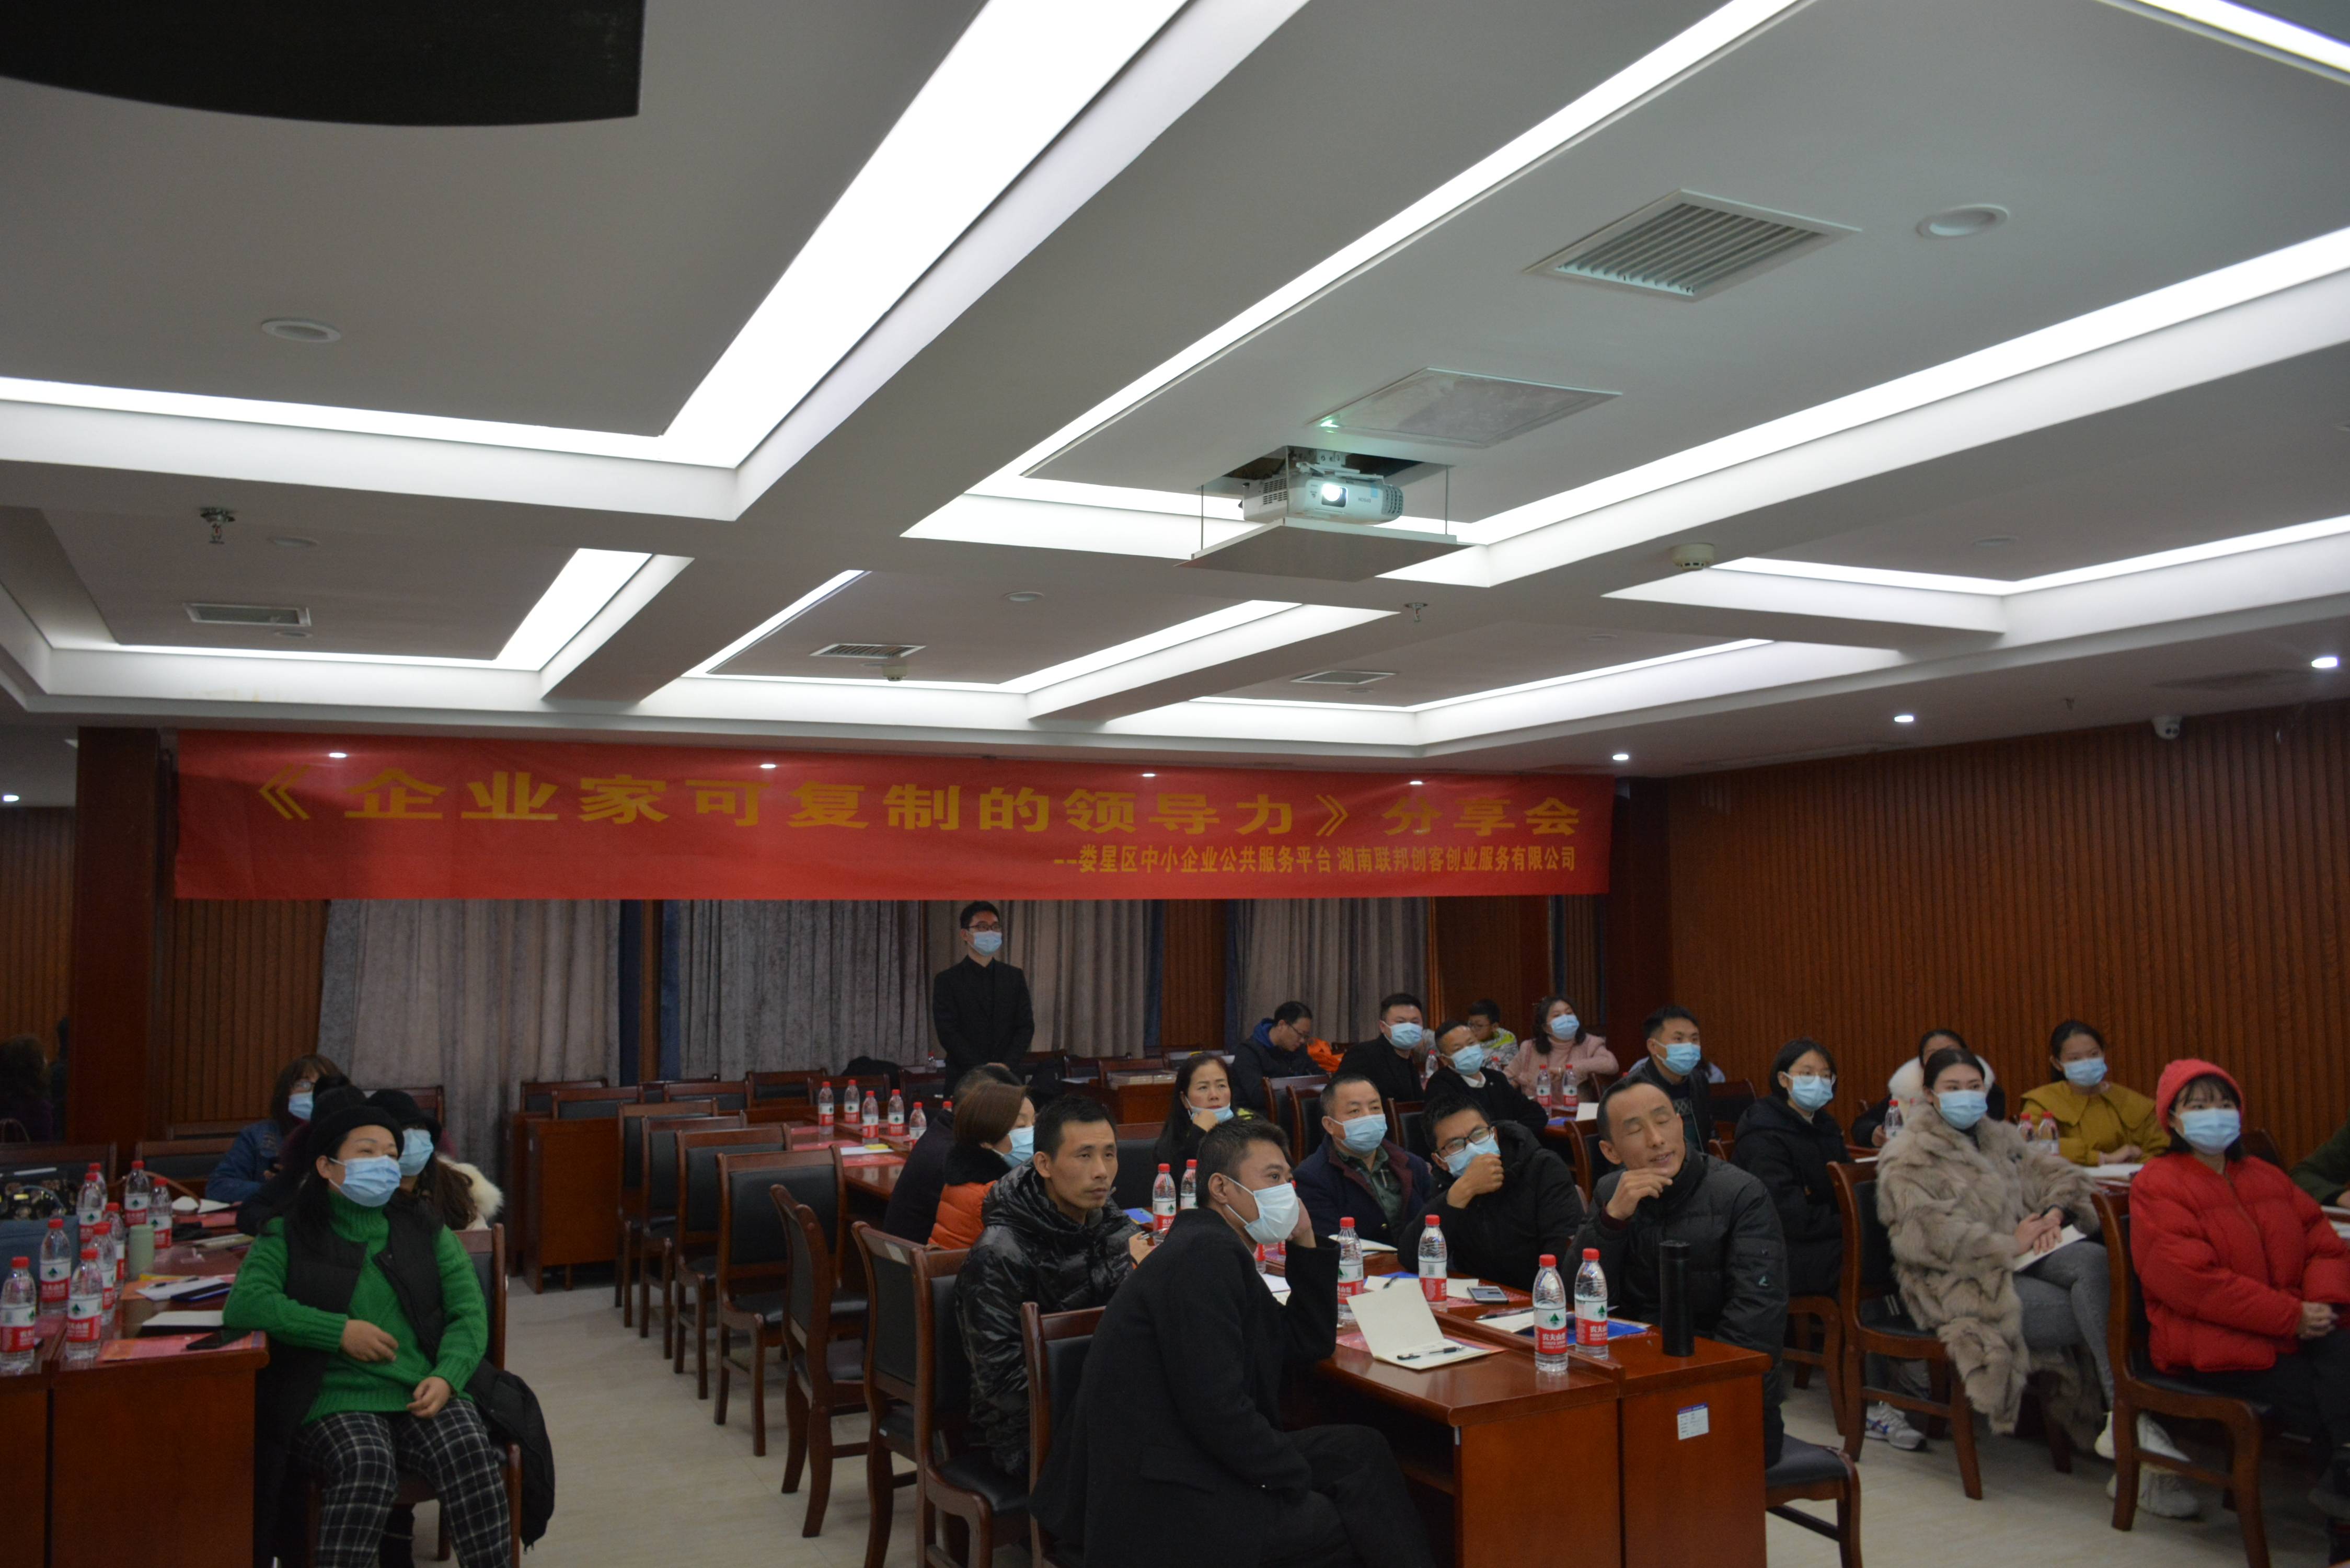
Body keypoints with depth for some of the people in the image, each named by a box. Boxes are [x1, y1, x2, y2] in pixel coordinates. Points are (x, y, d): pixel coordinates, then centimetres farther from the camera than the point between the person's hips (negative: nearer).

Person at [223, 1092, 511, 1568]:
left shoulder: (424, 1230, 17)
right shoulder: (290, 1236, 11)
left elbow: (470, 1312, 10)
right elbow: (244, 1304, -6)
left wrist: (446, 1377, -9)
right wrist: (339, 1331, -12)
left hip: (424, 1394, 2)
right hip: (336, 1399, -2)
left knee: (473, 1456, -28)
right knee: (367, 1466, -34)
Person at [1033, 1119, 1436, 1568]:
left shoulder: (1219, 1250, 13)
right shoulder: (1204, 1253, -19)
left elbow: (1308, 1344, 20)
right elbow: (1217, 1408, -25)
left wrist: (1306, 1242, 9)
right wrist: (1302, 1478, -11)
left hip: (1184, 1460, 10)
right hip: (1160, 1497, -10)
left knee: (1360, 1449, 8)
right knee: (1360, 1520, -3)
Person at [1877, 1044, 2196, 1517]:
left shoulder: (2001, 1138, 23)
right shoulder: (1907, 1160, 0)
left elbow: (2059, 1174, 18)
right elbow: (1924, 1233, -14)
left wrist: (2055, 1212, -5)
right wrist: (2007, 1245, -16)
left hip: (2019, 1259, 6)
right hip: (1963, 1283, -6)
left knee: (2095, 1261, -29)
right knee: (2097, 1319, -25)